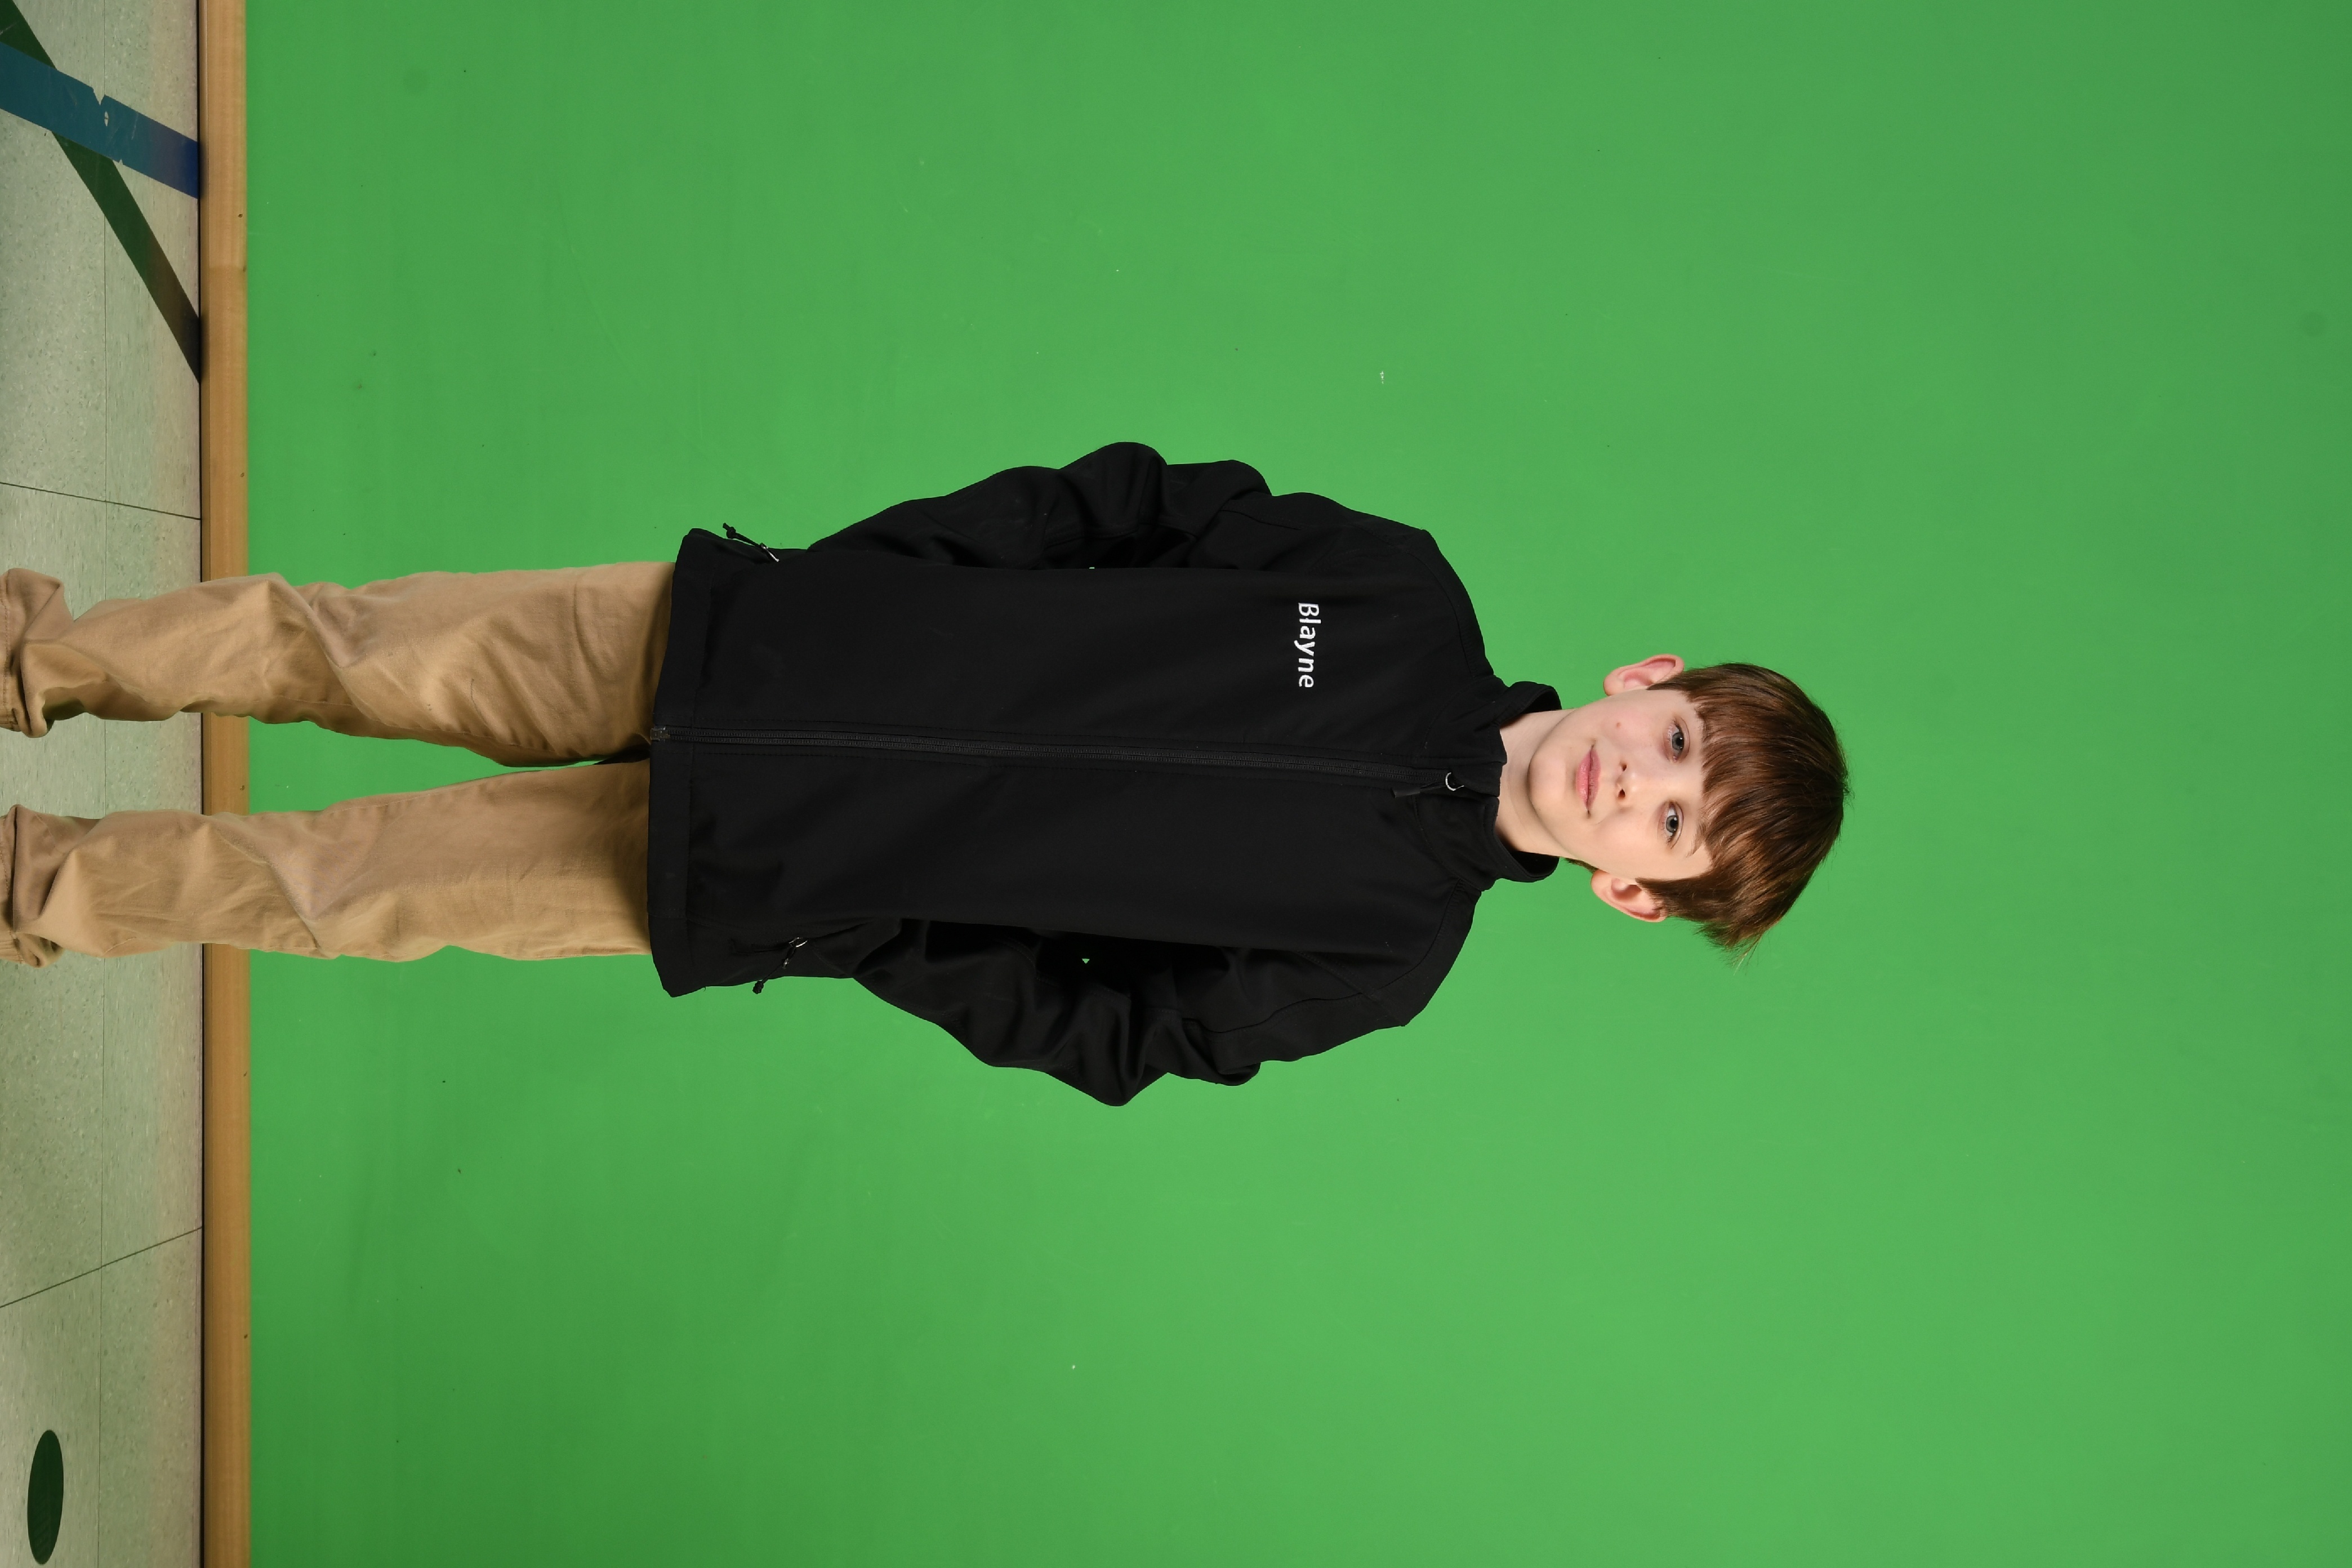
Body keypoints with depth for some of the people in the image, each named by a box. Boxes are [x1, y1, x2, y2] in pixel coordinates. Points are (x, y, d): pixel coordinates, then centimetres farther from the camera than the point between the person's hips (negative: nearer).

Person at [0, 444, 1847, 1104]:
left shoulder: (1382, 948, -8)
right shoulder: (1402, 589, -4)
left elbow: (1125, 1028, -5)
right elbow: (1142, 497, 1)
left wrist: (879, 943, -12)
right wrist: (855, 563, -6)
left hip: (761, 882, -2)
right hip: (779, 625, 2)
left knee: (362, 884, 1)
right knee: (391, 651, 2)